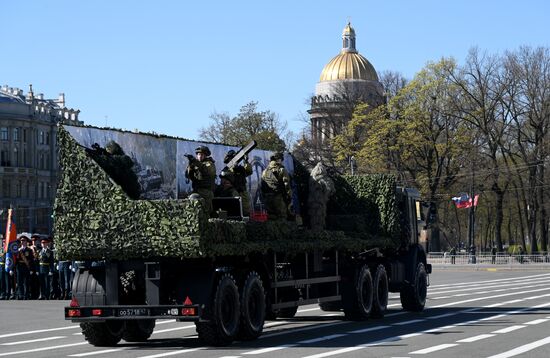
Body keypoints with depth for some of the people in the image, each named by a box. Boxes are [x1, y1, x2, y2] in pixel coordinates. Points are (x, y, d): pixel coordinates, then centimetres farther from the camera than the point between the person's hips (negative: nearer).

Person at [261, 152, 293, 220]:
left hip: (268, 201, 6)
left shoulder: (264, 172, 15)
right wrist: (289, 199, -6)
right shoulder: (282, 170, -4)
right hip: (279, 199, -6)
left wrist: (264, 199, 21)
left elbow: (261, 187, 17)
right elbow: (287, 186, -10)